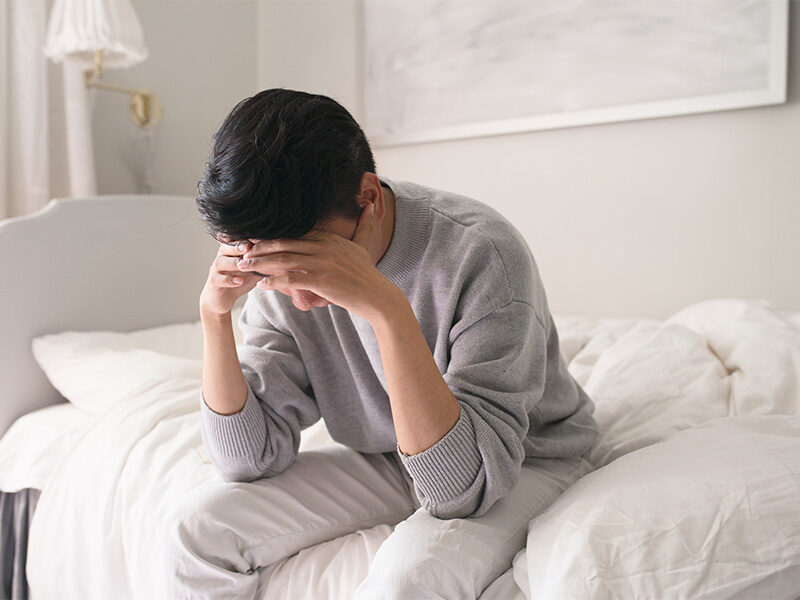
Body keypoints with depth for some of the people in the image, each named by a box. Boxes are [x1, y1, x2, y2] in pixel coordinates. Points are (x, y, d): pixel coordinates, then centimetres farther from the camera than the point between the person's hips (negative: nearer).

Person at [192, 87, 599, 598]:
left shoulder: (480, 252, -30)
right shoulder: (283, 271, -12)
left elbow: (465, 486, -33)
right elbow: (250, 458, -11)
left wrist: (388, 308, -42)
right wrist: (215, 314, -24)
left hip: (525, 462, -3)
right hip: (385, 461, 4)